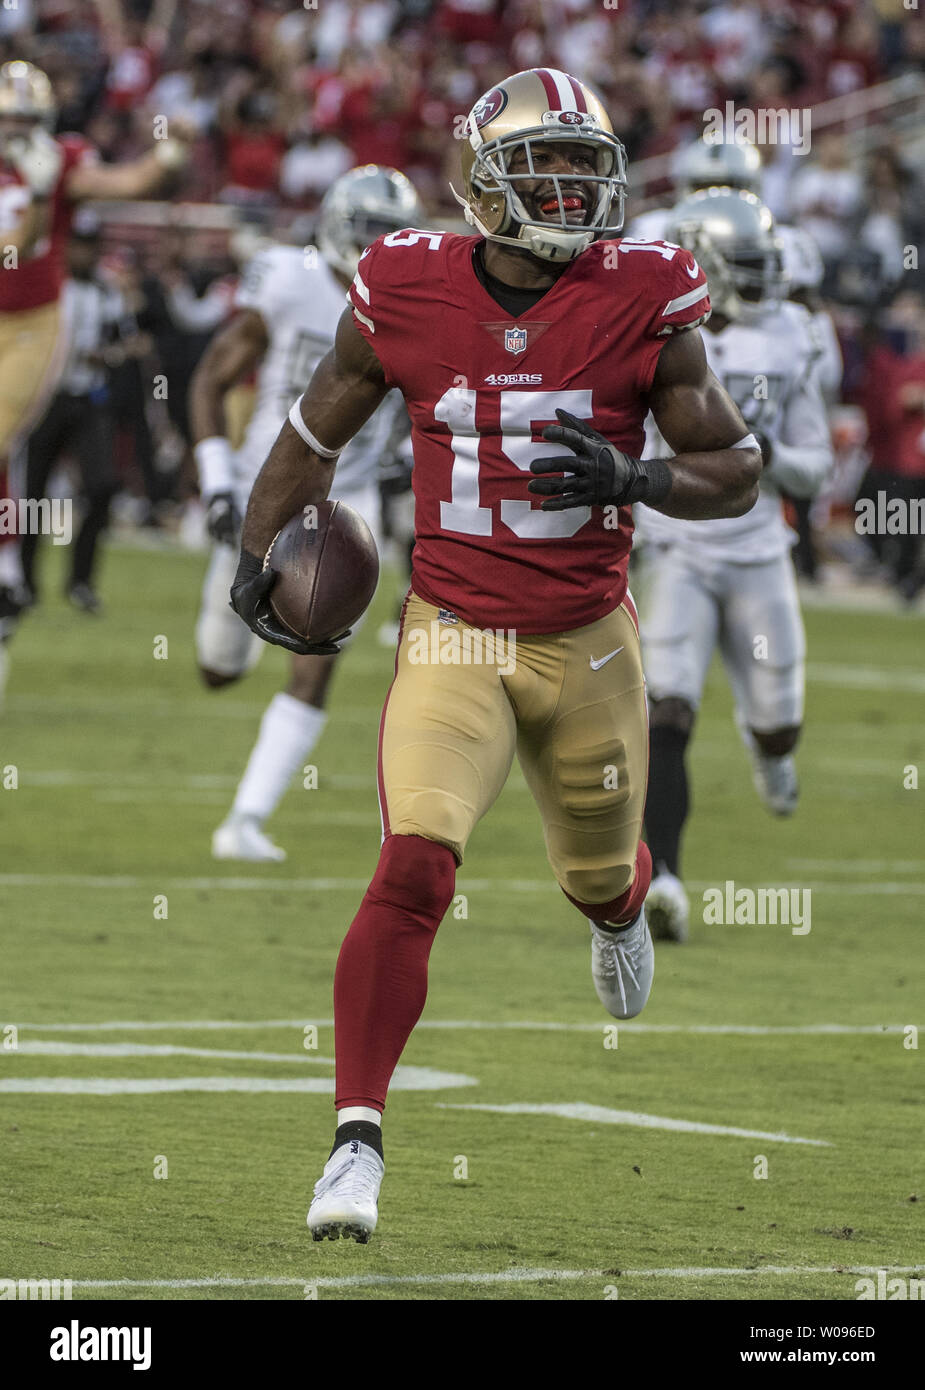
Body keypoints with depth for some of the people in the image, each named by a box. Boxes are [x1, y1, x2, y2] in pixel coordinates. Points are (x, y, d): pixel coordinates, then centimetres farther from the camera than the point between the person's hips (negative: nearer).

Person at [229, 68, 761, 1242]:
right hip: (454, 635, -1)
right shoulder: (406, 294, -8)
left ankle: (616, 910, 62)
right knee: (413, 871, -20)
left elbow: (736, 472, -3)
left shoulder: (641, 301, -9)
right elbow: (319, 426, 12)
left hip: (587, 642, 2)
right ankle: (357, 1139, -17)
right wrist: (257, 547, 7)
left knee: (598, 871, 21)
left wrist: (634, 478, -21)